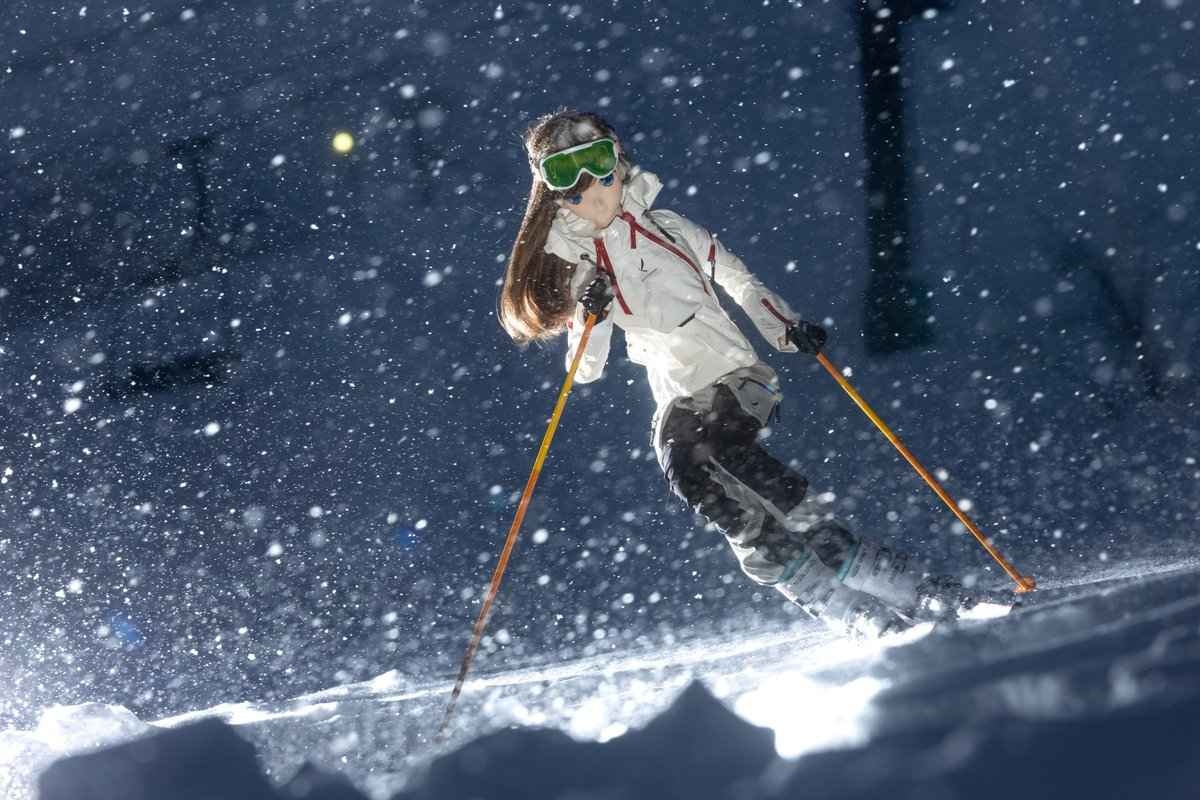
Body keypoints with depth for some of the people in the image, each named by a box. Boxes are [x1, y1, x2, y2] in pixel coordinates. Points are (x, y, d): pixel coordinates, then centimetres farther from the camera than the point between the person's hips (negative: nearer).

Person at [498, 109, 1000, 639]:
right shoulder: (572, 265, 9)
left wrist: (787, 329, 3)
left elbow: (737, 280, 19)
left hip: (734, 377, -1)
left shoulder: (665, 227, 10)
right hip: (678, 403, 1)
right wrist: (589, 315, -13)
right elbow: (584, 370, 6)